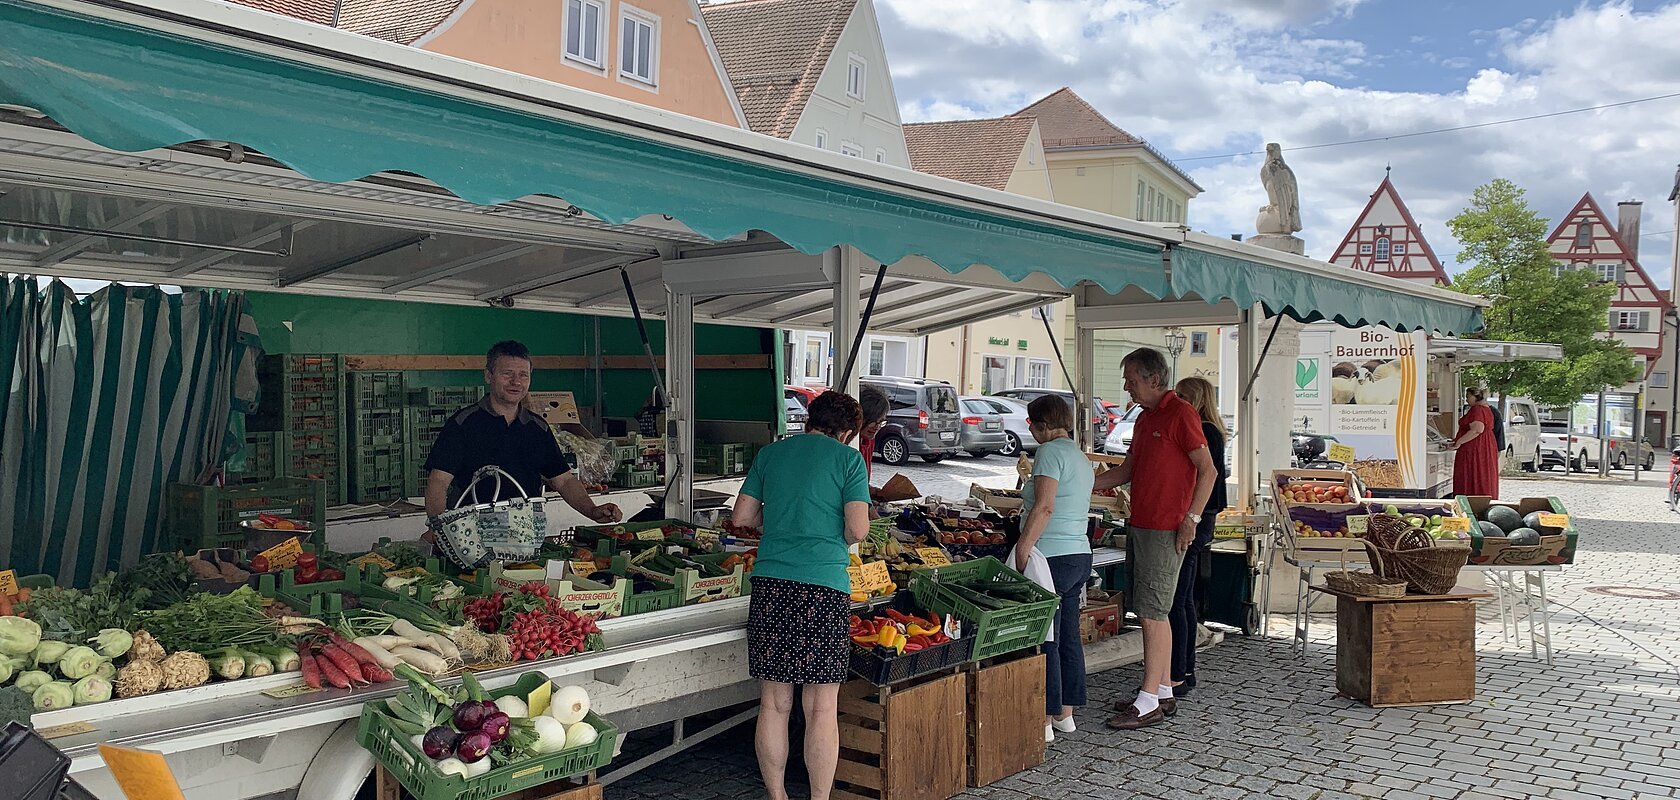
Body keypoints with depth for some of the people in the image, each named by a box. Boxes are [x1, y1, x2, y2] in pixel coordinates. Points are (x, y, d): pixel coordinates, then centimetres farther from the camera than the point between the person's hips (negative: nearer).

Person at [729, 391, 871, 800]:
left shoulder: (770, 453, 13)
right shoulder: (848, 459, 2)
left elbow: (742, 516, 14)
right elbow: (858, 529, -5)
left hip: (771, 582, 4)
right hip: (824, 586, -4)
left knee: (774, 704, 11)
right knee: (821, 709, 4)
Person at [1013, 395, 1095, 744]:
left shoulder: (1050, 452, -11)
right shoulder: (1081, 458, 18)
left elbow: (1044, 507, -21)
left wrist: (1022, 552, -21)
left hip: (1052, 557, -10)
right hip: (1080, 555, 10)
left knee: (1044, 640, -4)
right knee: (1068, 637, 15)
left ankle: (1044, 721, 1)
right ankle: (1065, 713, 23)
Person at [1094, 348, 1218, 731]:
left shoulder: (1180, 413, -11)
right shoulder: (1143, 419, 17)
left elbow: (1208, 471, -13)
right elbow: (1126, 472, 22)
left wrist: (1190, 519, -16)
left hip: (1165, 530, -9)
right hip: (1139, 525, 9)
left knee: (1153, 613, -7)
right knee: (1151, 611, 12)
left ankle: (1148, 702, -1)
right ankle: (1163, 693, 21)